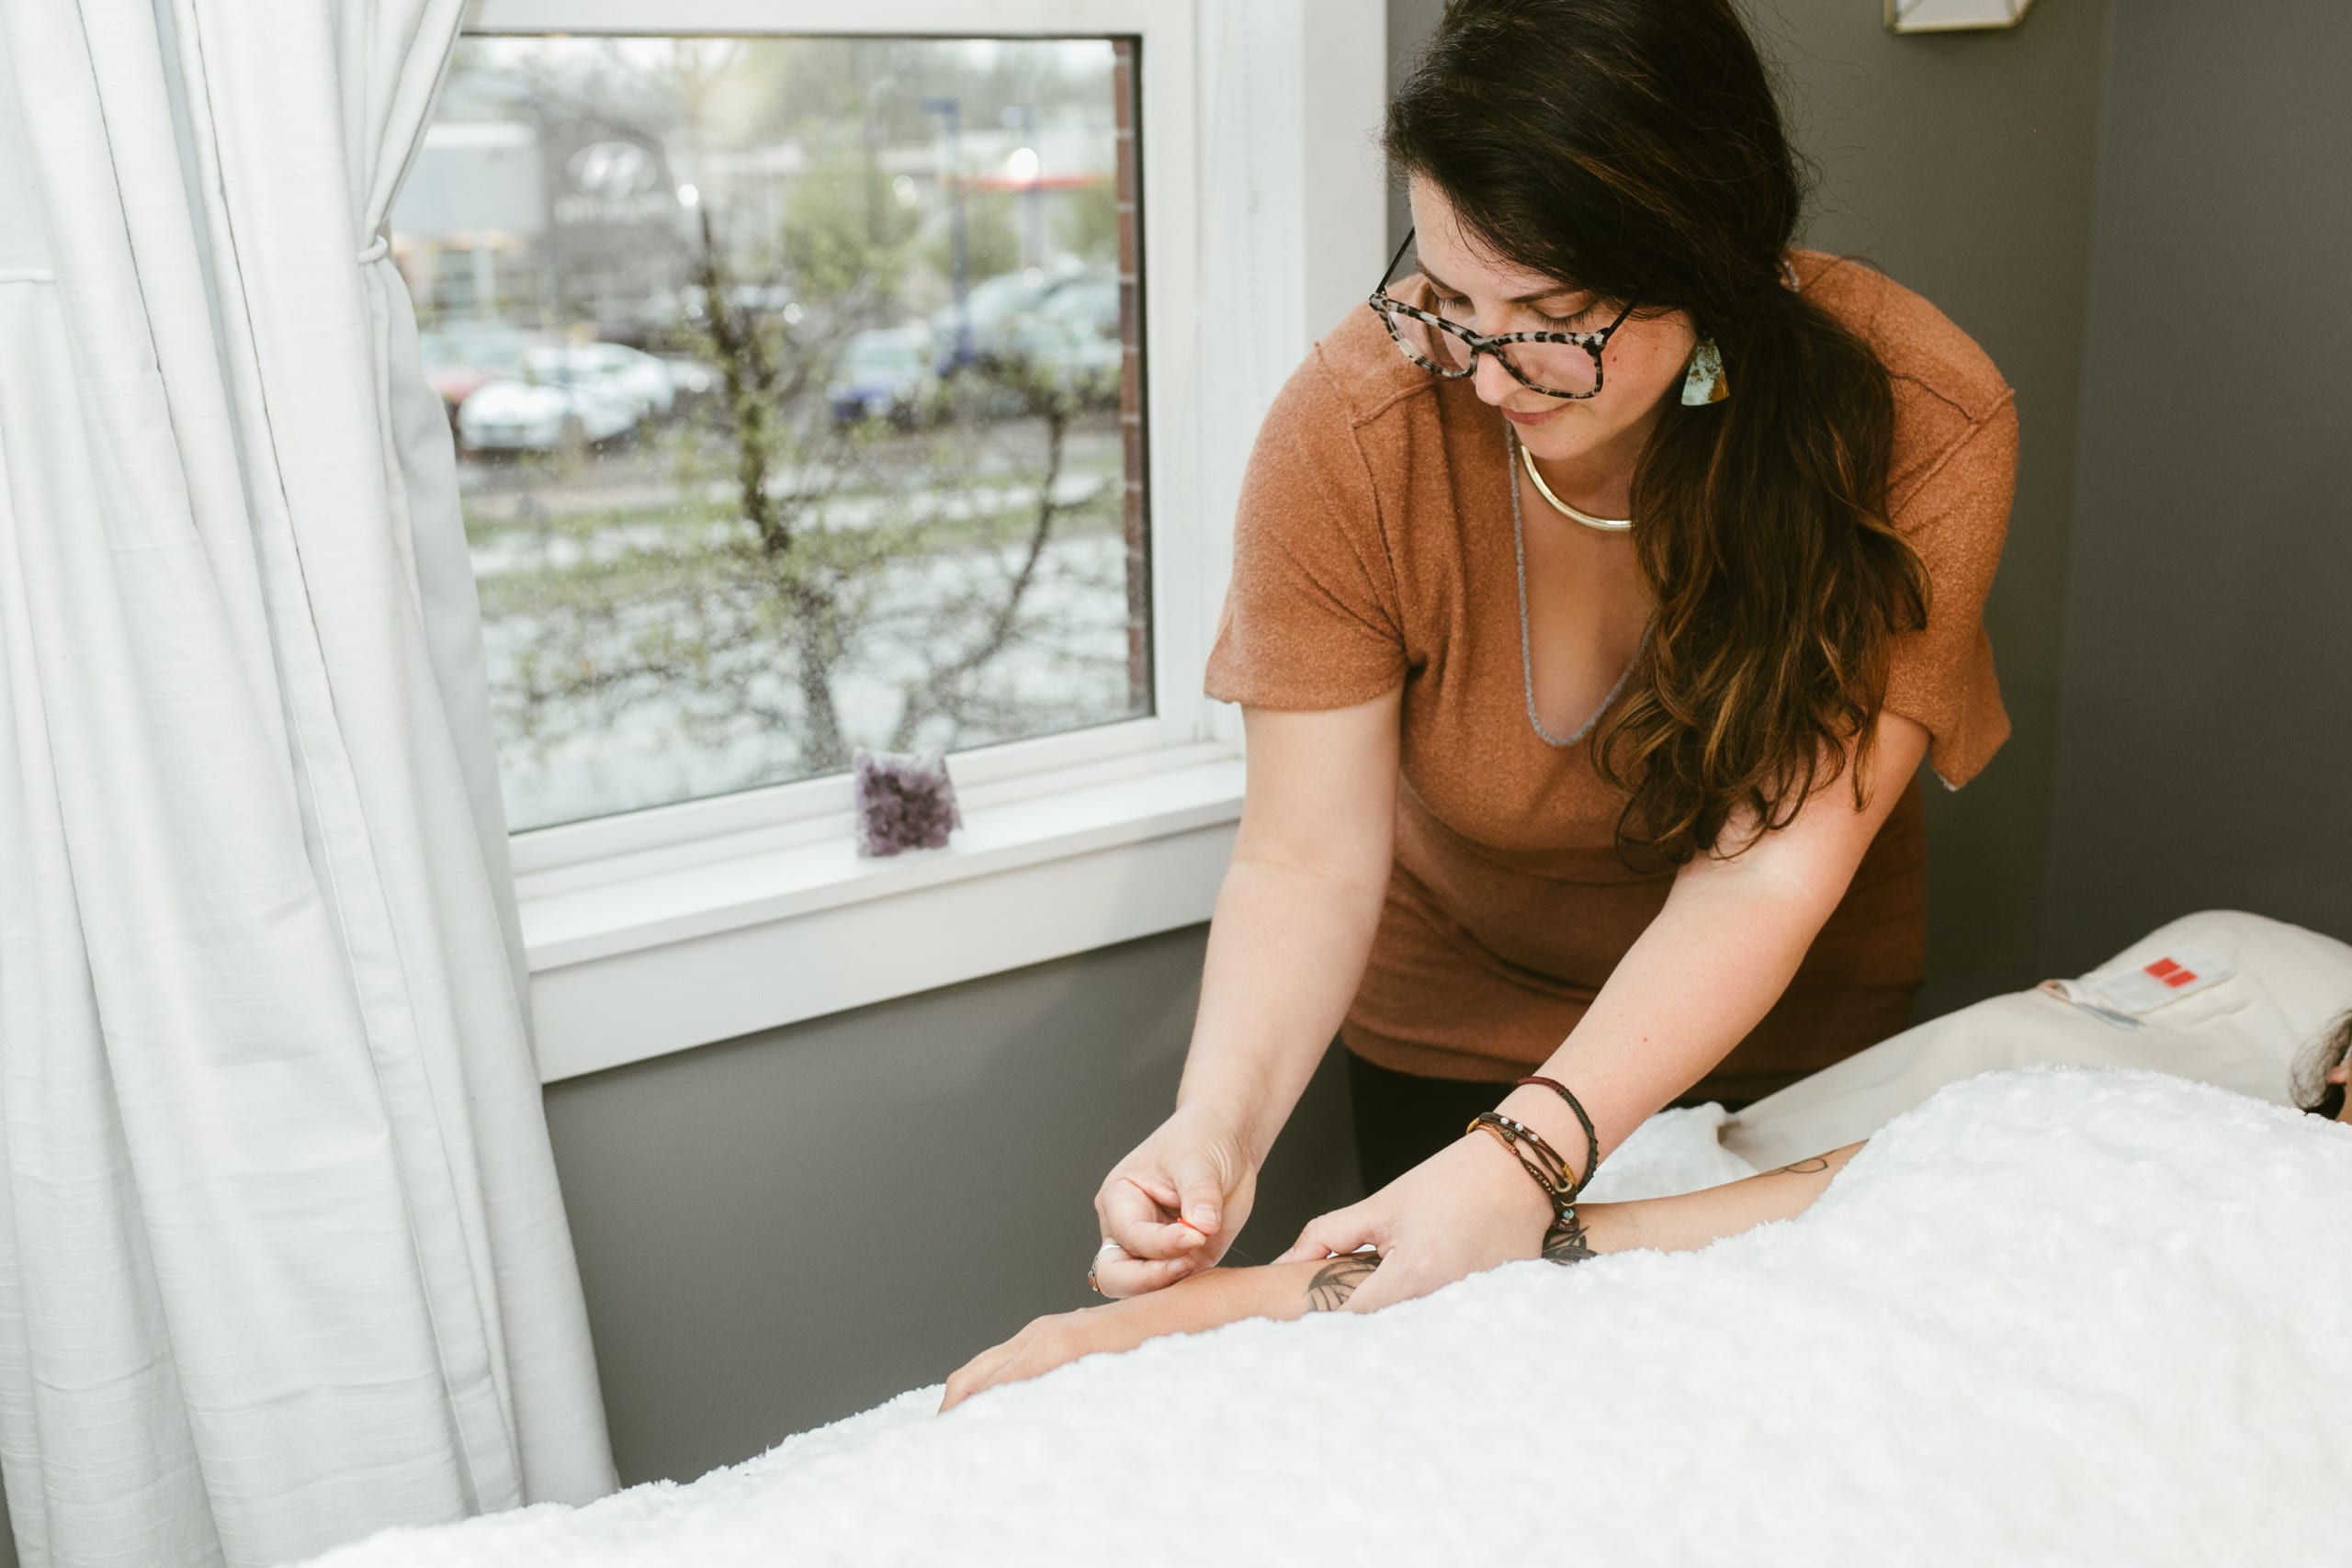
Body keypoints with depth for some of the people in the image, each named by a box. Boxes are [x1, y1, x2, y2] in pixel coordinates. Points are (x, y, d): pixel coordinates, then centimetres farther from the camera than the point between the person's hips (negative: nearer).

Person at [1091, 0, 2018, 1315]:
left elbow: (1767, 867, -33)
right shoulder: (1352, 429, -29)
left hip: (1790, 1029, 1)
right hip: (1449, 1026, 0)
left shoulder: (1922, 430, -30)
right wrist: (1221, 1122, -43)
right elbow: (1307, 863, -26)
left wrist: (1529, 1155, -45)